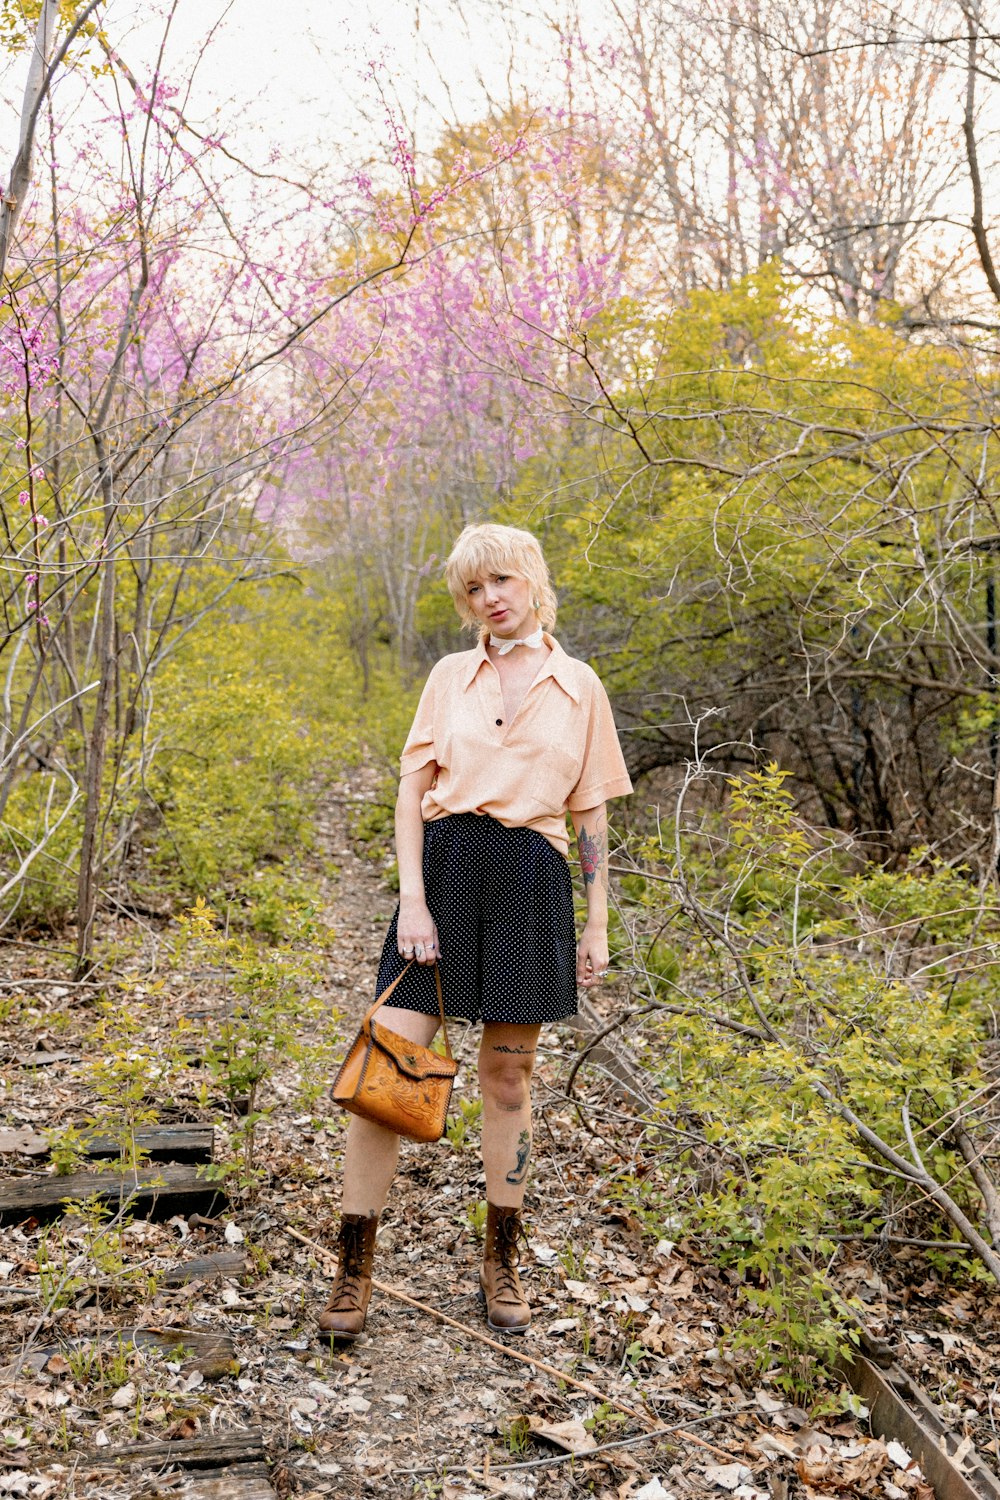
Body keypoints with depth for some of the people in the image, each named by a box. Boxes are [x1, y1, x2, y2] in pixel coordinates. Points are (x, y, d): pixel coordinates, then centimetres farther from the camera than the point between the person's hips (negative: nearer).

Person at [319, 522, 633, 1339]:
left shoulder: (579, 686, 7)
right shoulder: (450, 675, 8)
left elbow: (591, 814, 9)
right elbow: (412, 790, 5)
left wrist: (597, 925, 7)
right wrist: (412, 897, -7)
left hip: (532, 880, 0)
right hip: (444, 867, 1)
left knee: (508, 1075, 8)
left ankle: (502, 1261, 25)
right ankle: (354, 1268, 7)